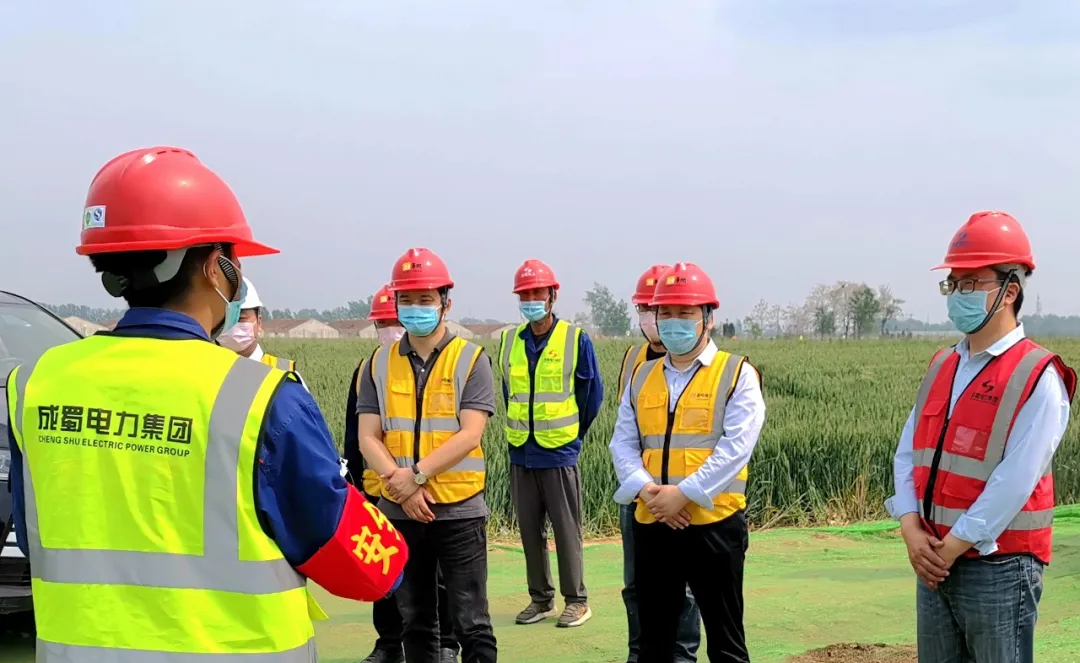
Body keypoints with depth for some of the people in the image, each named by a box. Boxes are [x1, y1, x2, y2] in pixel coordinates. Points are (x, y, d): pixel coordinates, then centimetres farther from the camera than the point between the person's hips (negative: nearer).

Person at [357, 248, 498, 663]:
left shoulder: (471, 360, -3)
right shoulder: (380, 363, 6)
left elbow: (470, 434, -13)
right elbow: (368, 438, -1)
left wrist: (416, 474, -20)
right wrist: (400, 483, -16)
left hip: (459, 510, -3)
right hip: (399, 512, 4)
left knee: (471, 624, 0)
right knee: (414, 622, 14)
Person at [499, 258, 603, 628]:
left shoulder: (576, 340, -5)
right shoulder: (509, 342, 7)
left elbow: (592, 394, 2)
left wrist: (572, 434, 8)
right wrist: (523, 431, 14)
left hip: (560, 454, -4)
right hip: (521, 454, 4)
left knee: (567, 530, 1)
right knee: (530, 531, 9)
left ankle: (576, 601, 11)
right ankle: (540, 599, 20)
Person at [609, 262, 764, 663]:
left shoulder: (737, 374, -2)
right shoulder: (641, 376, 13)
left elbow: (735, 447, -13)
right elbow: (623, 443, 7)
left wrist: (683, 493, -19)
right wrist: (647, 490, -12)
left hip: (714, 524, -4)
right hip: (651, 525, 5)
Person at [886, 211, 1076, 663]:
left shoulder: (1037, 377, -13)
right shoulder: (942, 367, 10)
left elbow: (1015, 482, -19)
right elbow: (907, 455, 7)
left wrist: (954, 546, -15)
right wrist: (912, 529, -7)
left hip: (999, 570, -7)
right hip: (934, 563, 7)